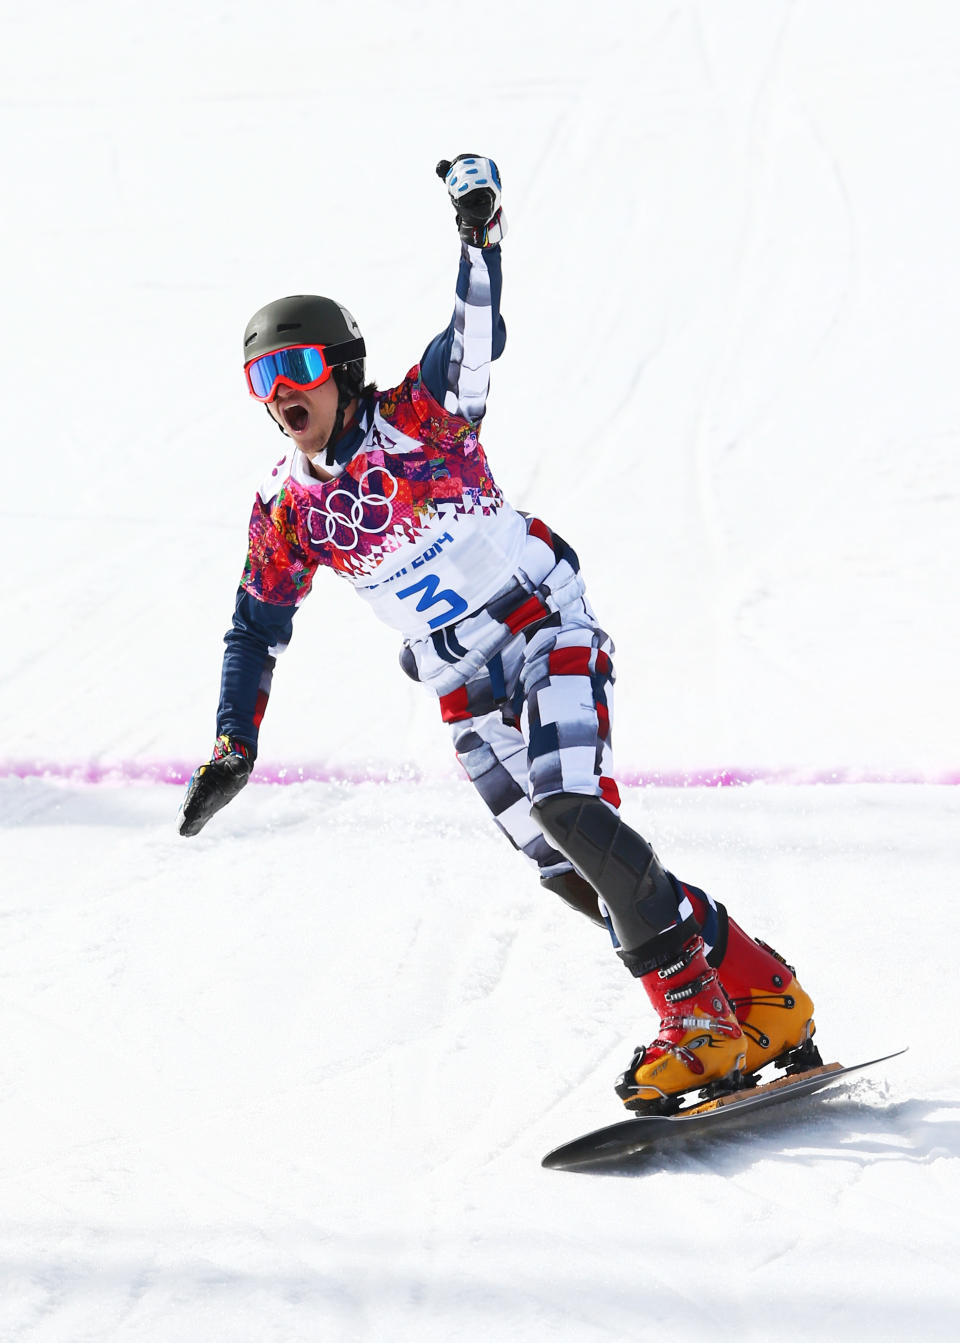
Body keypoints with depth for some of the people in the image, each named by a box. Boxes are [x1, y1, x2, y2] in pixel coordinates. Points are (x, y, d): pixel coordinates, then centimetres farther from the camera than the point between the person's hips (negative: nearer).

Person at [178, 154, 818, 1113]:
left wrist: (481, 235, -36)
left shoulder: (416, 417, -9)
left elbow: (478, 340, -23)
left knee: (571, 814, -24)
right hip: (465, 691, 5)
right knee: (565, 871, -7)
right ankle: (750, 981, 0)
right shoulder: (287, 511, 3)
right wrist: (233, 743, 4)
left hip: (548, 633, -5)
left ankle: (704, 1019, -18)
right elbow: (257, 630, 11)